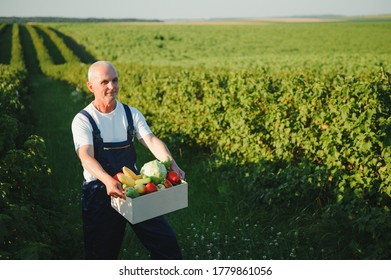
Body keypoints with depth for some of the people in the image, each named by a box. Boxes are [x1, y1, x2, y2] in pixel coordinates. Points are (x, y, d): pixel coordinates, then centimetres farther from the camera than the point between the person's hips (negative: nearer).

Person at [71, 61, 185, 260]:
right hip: (100, 192, -3)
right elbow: (86, 156, -22)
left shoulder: (131, 114, 4)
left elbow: (151, 141, -9)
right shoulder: (83, 120, -7)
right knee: (102, 253, 10)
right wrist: (108, 180, -41)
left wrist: (172, 164, -29)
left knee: (166, 241, 4)